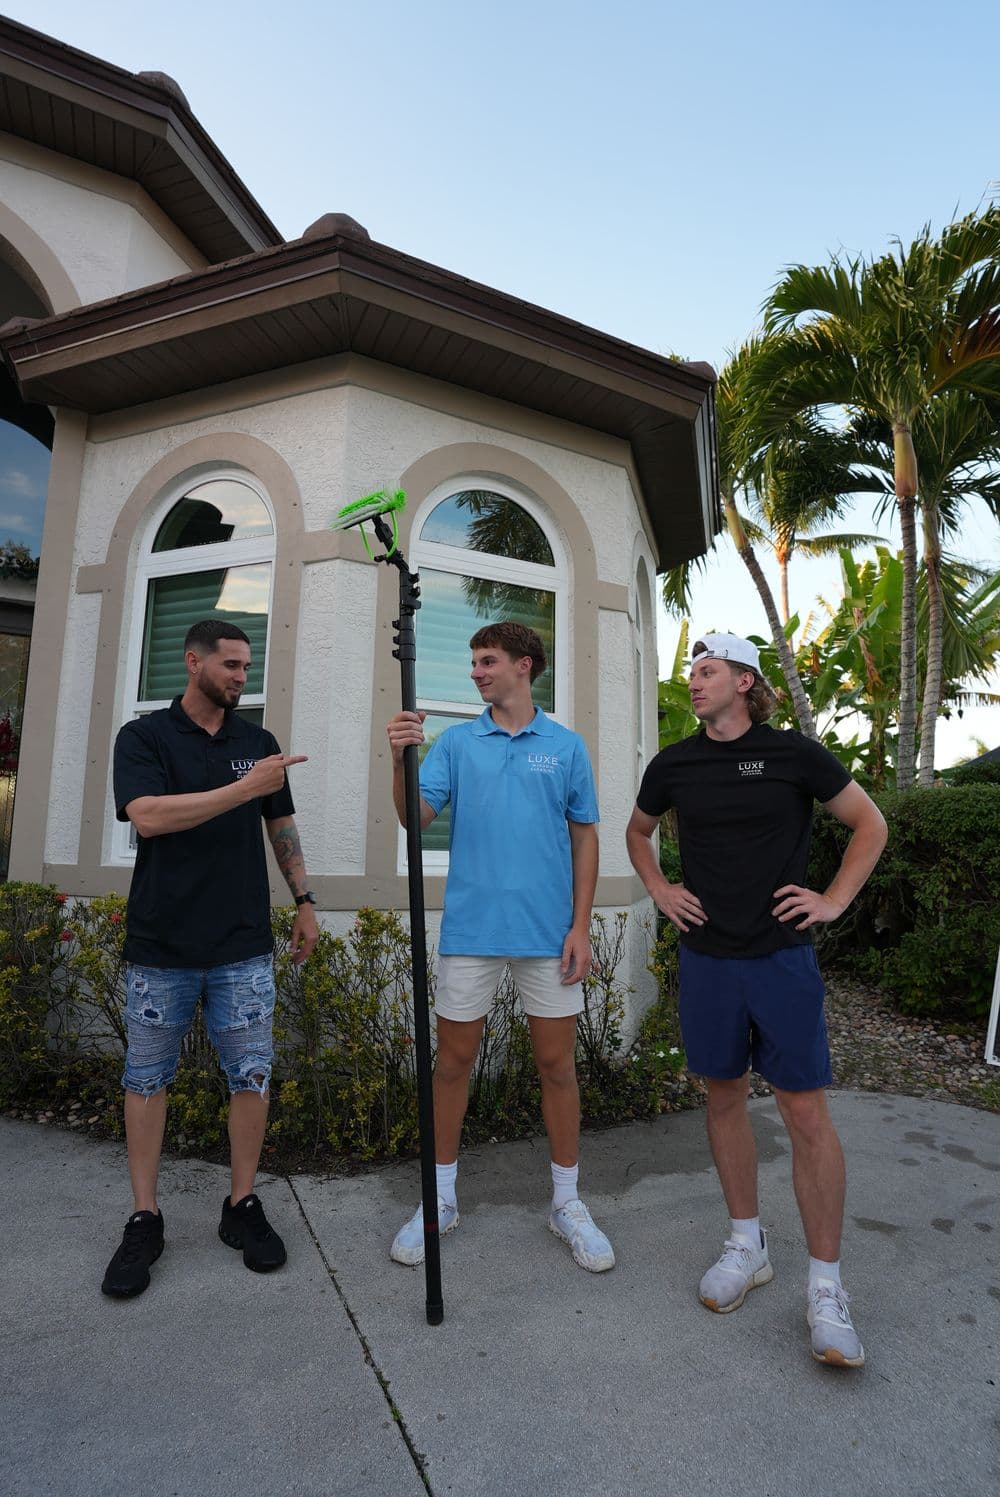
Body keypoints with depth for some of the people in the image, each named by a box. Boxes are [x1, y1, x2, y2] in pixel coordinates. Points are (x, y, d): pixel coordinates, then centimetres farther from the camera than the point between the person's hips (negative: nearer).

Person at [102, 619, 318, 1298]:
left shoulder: (258, 741, 9)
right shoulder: (144, 737, -1)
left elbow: (283, 826, 15)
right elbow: (148, 815, -18)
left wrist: (305, 901, 11)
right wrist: (245, 787, -22)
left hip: (244, 944, 2)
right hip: (160, 944, -2)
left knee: (252, 1076, 6)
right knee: (148, 1078, 10)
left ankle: (243, 1205, 23)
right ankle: (145, 1218, 26)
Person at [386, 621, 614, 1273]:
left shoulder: (567, 745, 4)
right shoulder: (456, 741, 5)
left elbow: (584, 836, 5)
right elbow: (417, 816, -4)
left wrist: (581, 925, -2)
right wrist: (400, 760, -23)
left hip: (548, 931, 0)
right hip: (470, 926, 1)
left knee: (557, 1063, 8)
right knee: (454, 1059, 9)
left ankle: (568, 1202, 28)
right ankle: (441, 1198, 29)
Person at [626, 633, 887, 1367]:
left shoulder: (793, 753, -6)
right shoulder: (674, 764, 2)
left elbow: (870, 823, 4)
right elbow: (638, 831, 19)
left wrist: (834, 901, -4)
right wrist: (659, 889, 5)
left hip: (782, 956, -3)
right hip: (707, 957, 3)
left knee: (807, 1113, 0)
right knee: (725, 1095, 13)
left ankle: (826, 1284, 17)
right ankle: (747, 1244, 32)